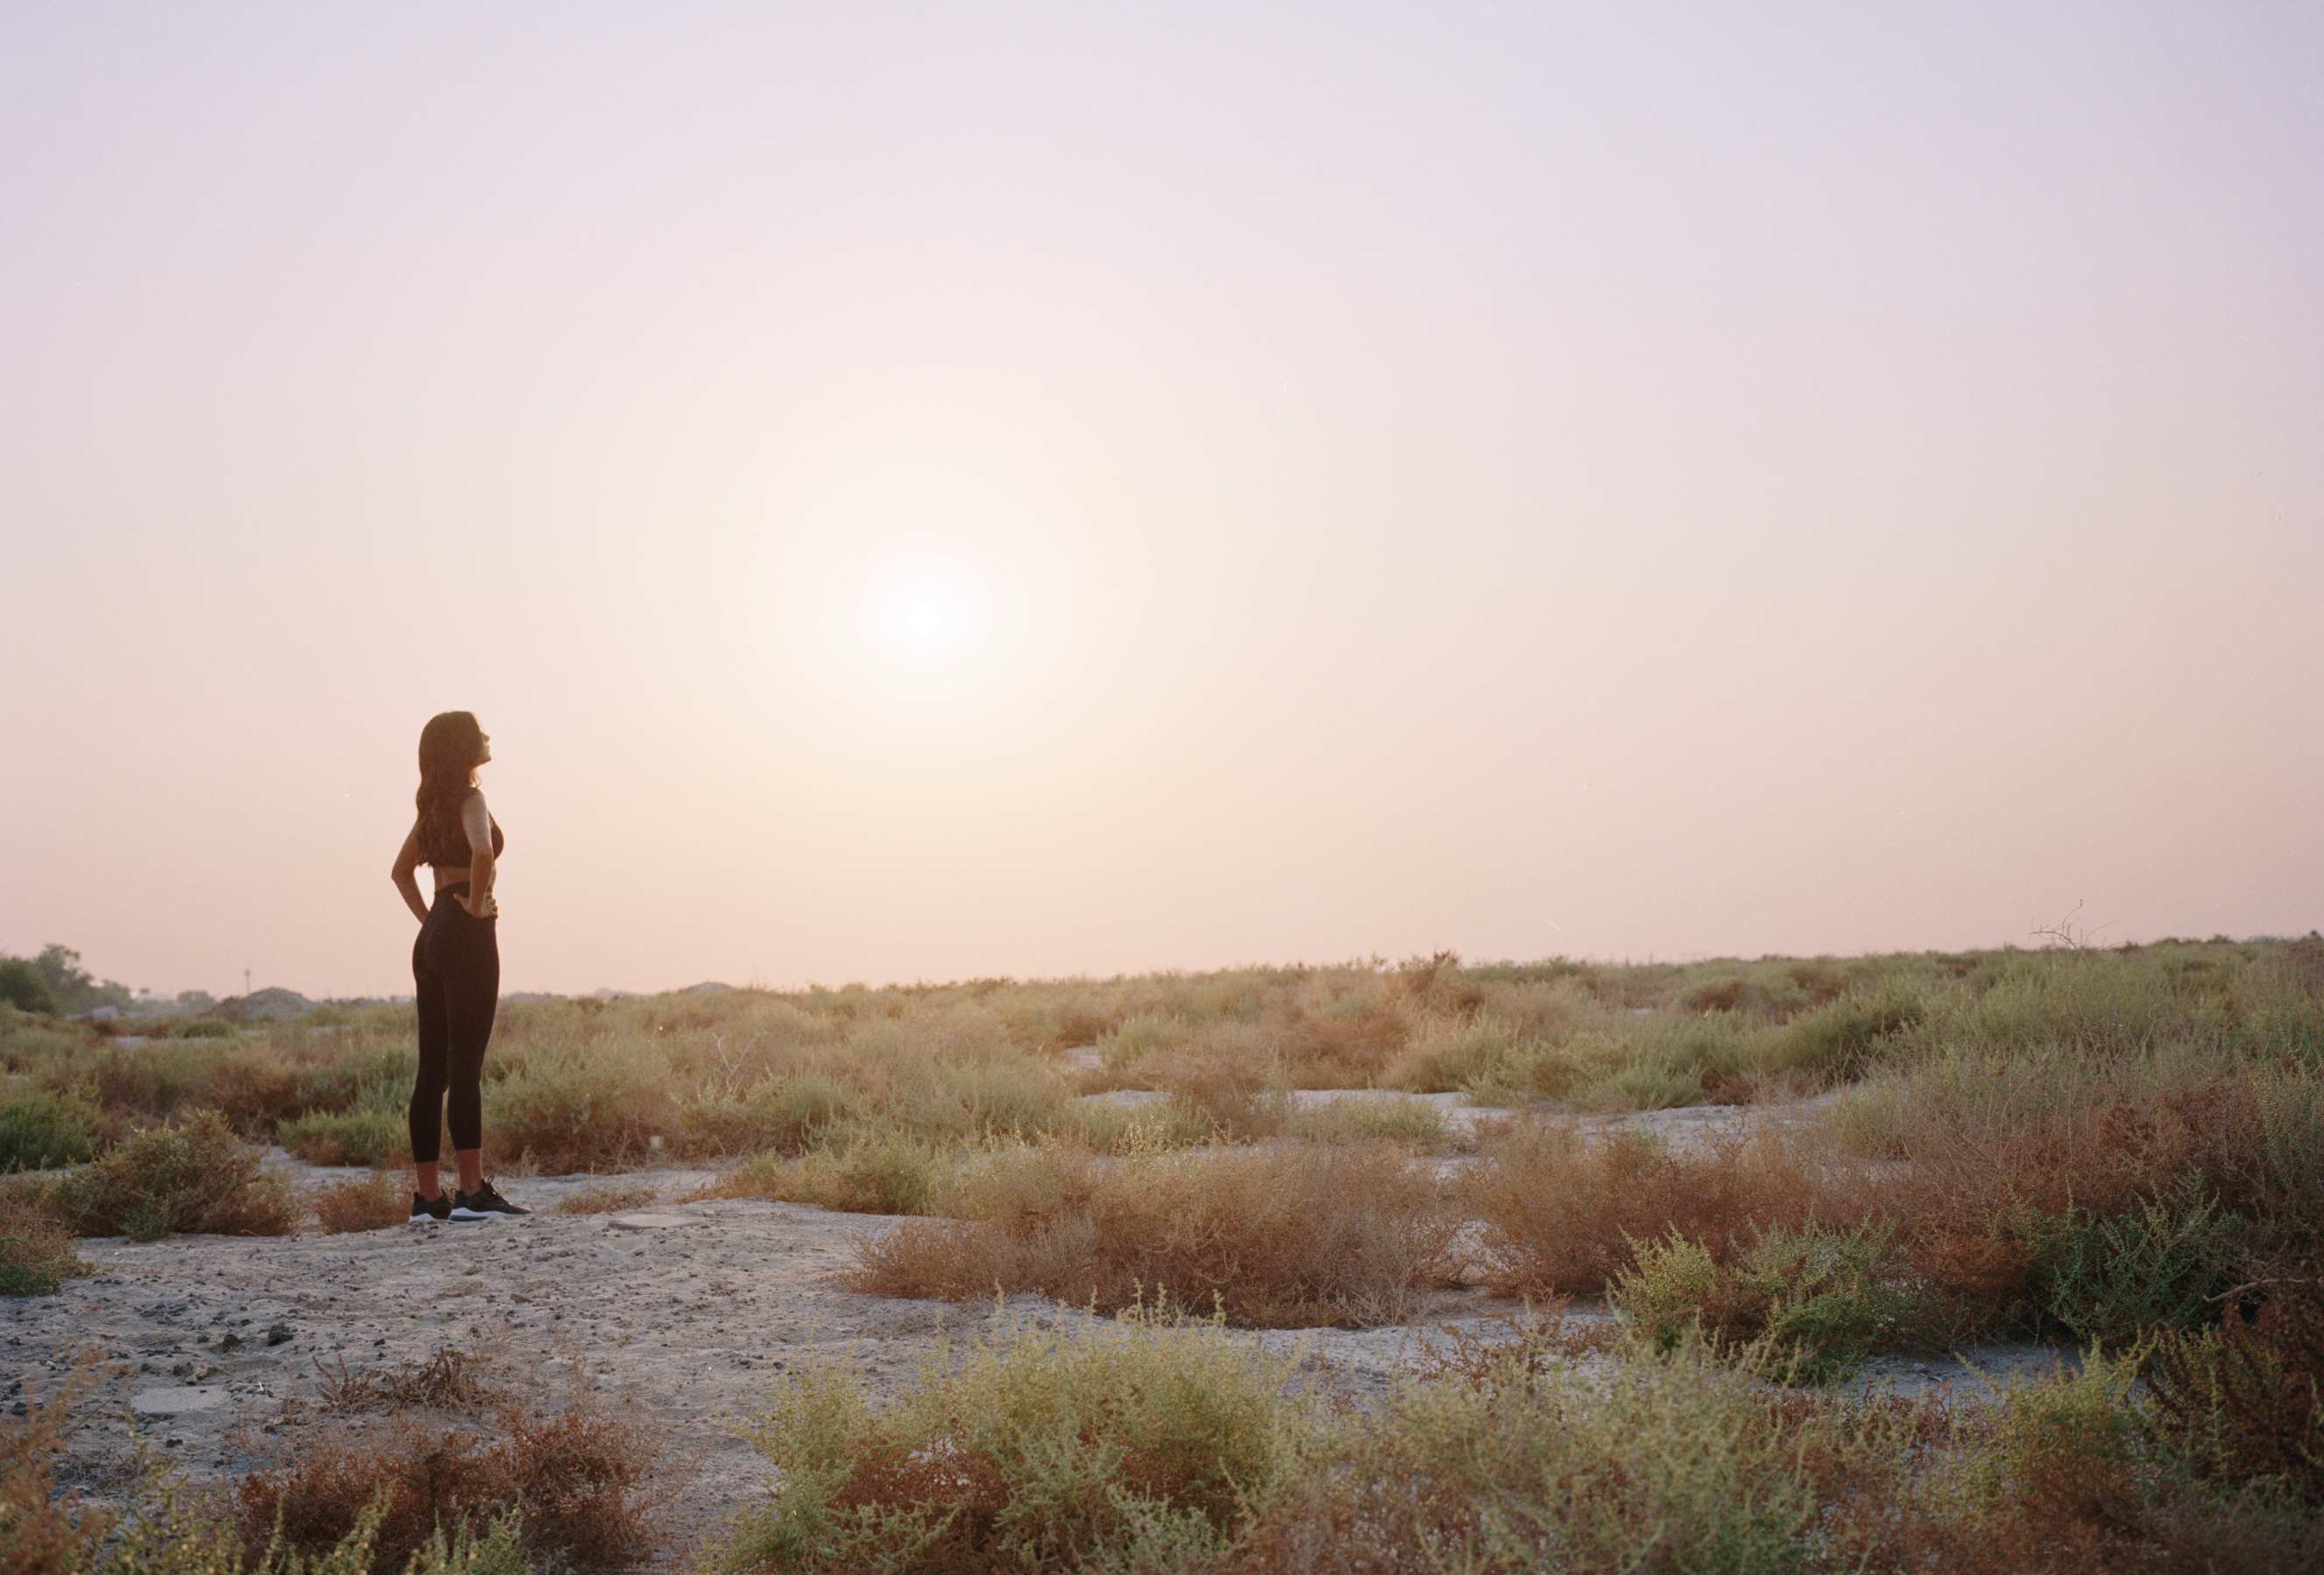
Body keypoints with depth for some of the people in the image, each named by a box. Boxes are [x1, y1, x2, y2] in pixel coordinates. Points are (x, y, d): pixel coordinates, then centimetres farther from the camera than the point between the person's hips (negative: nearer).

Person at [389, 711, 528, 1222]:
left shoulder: (436, 802, 16)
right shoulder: (470, 798, -9)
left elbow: (401, 868, 25)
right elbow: (482, 850, -30)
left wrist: (428, 918, 16)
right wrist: (476, 903, -16)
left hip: (432, 937, 9)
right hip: (467, 937, -9)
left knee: (433, 1069, 8)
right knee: (465, 1066, -9)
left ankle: (426, 1195, 10)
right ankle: (473, 1191, -10)